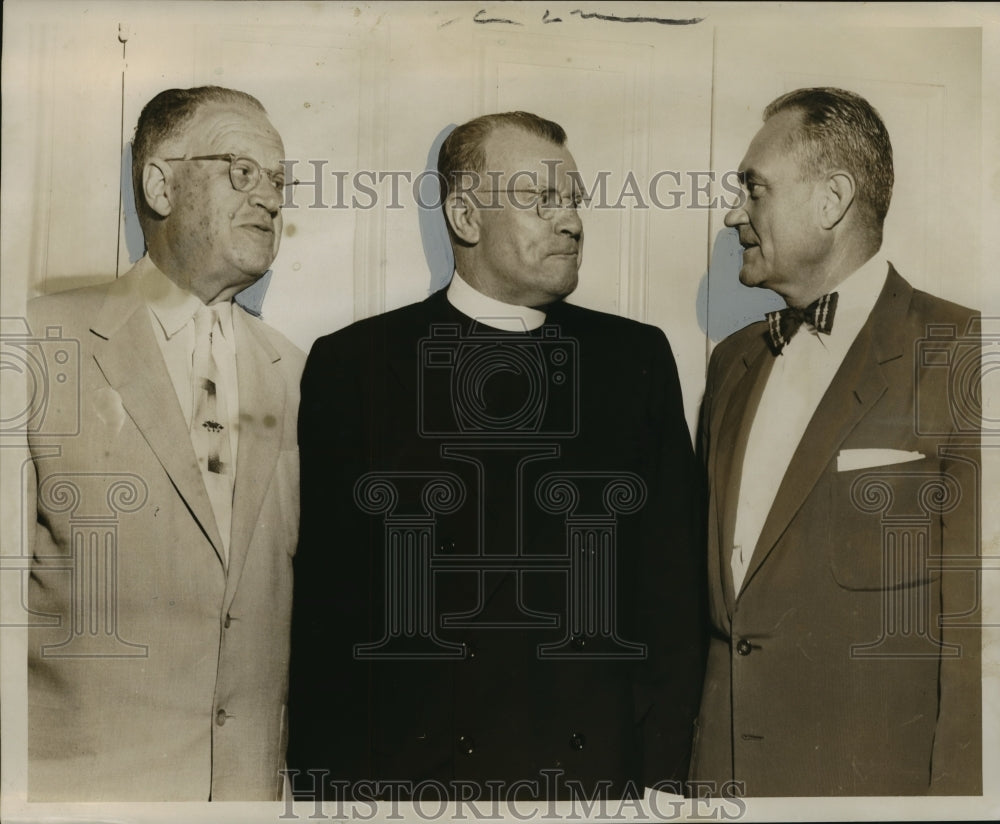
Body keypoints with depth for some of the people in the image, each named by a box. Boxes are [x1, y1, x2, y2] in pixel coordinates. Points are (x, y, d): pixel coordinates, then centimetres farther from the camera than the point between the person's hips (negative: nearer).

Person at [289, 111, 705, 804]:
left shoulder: (638, 358, 5)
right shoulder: (352, 365, -2)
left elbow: (673, 587, 5)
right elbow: (325, 605, -2)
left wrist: (664, 768, 0)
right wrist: (331, 788, -3)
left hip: (600, 772, 2)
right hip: (414, 774, -1)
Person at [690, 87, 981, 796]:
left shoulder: (960, 353, -12)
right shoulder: (732, 360, 10)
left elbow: (973, 620, -14)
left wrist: (953, 785, -15)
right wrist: (693, 748, 11)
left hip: (870, 772, -5)